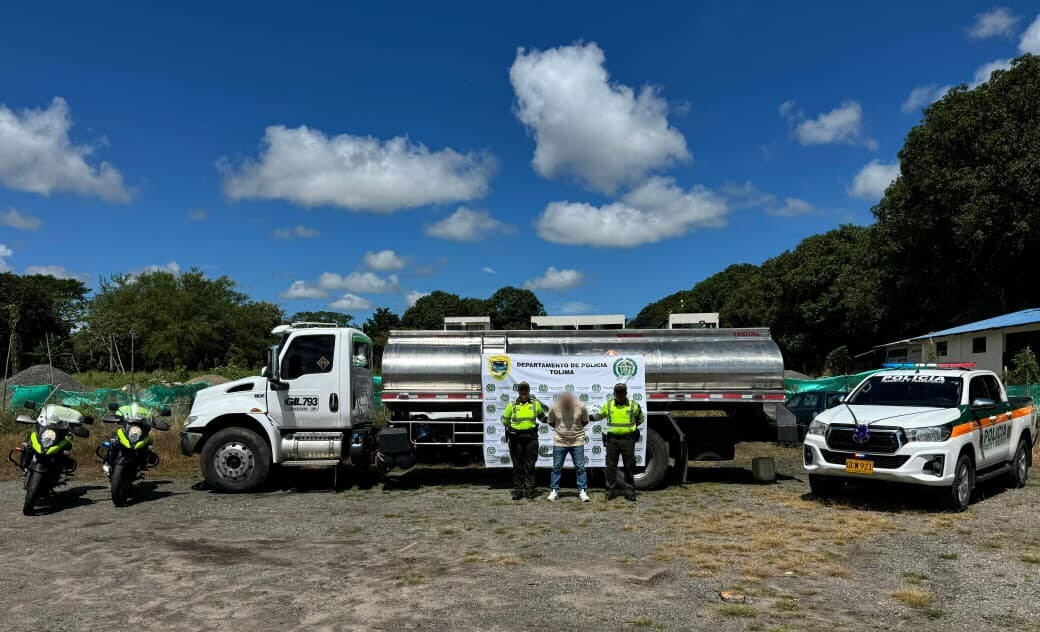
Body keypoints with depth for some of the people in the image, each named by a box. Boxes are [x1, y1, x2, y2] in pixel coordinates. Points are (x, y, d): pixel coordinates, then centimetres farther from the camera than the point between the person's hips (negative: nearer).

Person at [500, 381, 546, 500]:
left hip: (531, 438, 0)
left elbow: (542, 417, 21)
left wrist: (547, 420, 4)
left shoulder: (536, 404, 6)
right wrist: (509, 428, 0)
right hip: (516, 438, 0)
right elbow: (505, 420, 12)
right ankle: (517, 490, 12)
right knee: (517, 466, 5)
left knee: (530, 465, 4)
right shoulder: (512, 405, 3)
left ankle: (530, 490, 11)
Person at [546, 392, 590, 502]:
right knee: (556, 467, 5)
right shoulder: (554, 407, -8)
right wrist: (560, 429, 2)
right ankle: (554, 491, 14)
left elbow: (585, 421, 7)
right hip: (559, 442, 0)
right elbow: (551, 422, 8)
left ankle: (582, 491, 9)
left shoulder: (580, 407, -9)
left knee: (580, 467, 2)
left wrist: (576, 429, 1)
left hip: (577, 442, 0)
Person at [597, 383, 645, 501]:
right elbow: (600, 415, 20)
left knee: (628, 466, 5)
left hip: (628, 439, -1)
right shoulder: (608, 404, 4)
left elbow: (640, 418, 18)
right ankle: (611, 489, 13)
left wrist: (632, 426, 8)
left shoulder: (634, 405, 2)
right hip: (612, 439, 1)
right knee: (611, 465, 4)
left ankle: (629, 490, 15)